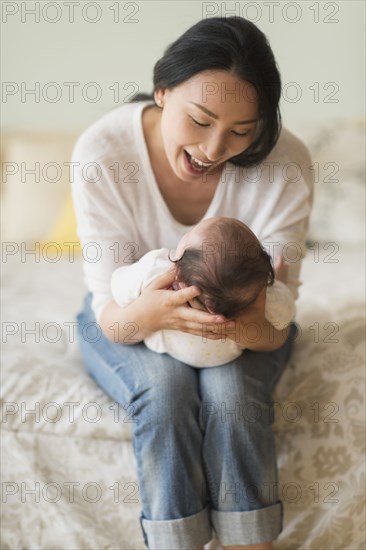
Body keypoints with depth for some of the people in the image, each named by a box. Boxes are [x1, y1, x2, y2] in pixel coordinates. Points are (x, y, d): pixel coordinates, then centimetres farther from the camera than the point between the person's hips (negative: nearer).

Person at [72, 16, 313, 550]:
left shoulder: (285, 164, -24)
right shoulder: (101, 151, -25)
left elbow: (275, 329, -21)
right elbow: (110, 315, -23)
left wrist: (251, 325, -46)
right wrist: (144, 315, -48)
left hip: (237, 323, 1)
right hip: (134, 318, 0)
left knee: (229, 389, -30)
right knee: (166, 384, -31)